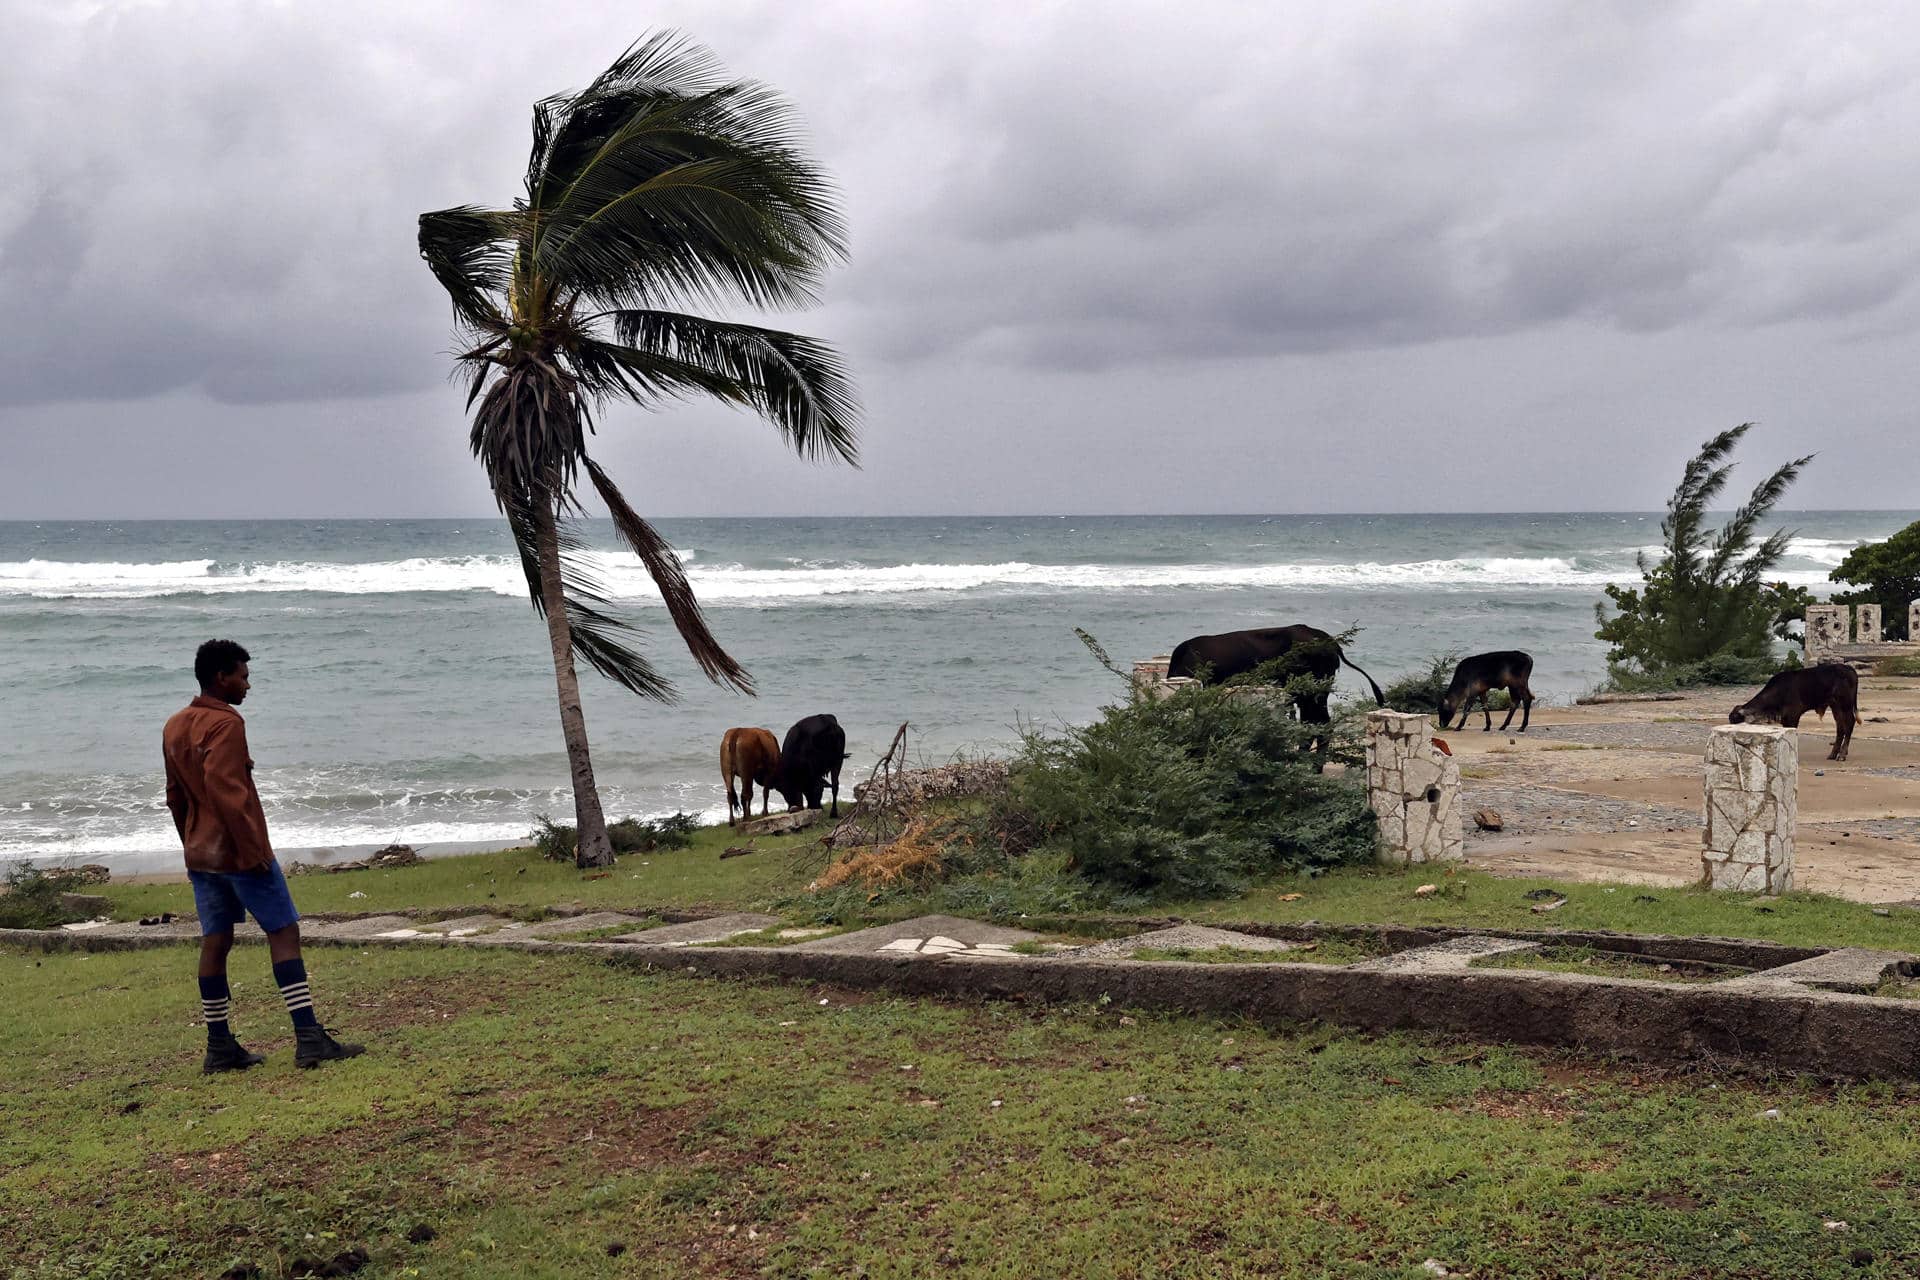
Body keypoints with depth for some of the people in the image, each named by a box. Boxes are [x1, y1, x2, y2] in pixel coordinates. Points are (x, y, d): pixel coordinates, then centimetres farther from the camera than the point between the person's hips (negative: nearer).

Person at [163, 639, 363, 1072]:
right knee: (284, 933, -5)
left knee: (215, 943, 9)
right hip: (239, 853, -8)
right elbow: (225, 789, -24)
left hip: (200, 854, 8)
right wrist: (253, 847, -22)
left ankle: (220, 1046, 11)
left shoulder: (175, 727, 14)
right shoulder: (225, 724, -15)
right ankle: (309, 1037, -10)